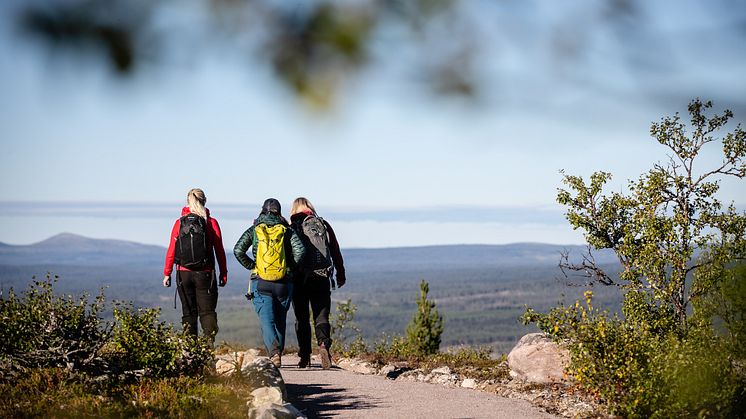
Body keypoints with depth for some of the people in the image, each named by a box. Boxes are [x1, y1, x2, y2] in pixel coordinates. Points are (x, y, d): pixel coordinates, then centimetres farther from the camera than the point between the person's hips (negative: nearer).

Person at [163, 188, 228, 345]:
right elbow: (219, 250, -1)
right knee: (207, 311, 1)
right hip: (205, 274, -1)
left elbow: (171, 250, 0)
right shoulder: (211, 223, -3)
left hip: (184, 273, 2)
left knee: (188, 313, 12)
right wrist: (223, 273, 7)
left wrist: (167, 273, 7)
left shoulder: (180, 223, 0)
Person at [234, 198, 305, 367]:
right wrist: (291, 266, 6)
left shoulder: (254, 230, 8)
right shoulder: (287, 231, 7)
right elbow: (300, 250, -8)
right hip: (283, 283, 1)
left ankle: (274, 352, -27)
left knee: (267, 321, -5)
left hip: (260, 282, -1)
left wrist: (250, 265, 10)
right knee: (280, 321, 16)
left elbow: (238, 250, -3)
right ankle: (278, 355, 20)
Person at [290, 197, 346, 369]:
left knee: (302, 319, 9)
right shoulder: (323, 224, 7)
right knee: (321, 317, 3)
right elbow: (335, 251, 9)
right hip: (321, 278, 1)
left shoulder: (291, 227, 1)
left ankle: (305, 356, 7)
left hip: (298, 279, -1)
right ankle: (324, 344, -24)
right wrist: (341, 275, 17)